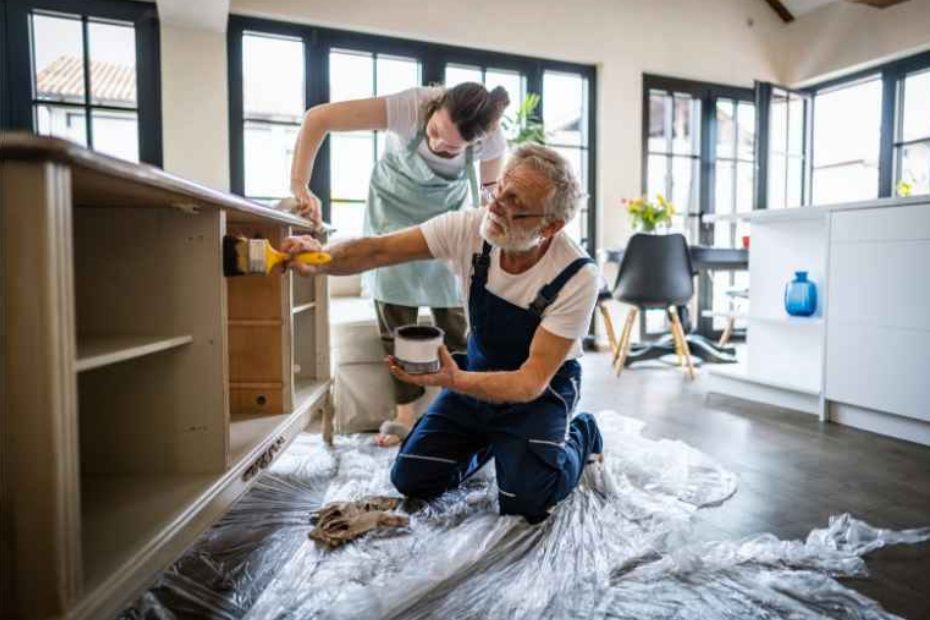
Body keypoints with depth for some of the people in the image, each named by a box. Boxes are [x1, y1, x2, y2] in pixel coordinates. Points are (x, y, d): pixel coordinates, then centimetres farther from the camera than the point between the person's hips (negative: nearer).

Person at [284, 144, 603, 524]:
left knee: (526, 502, -19)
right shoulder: (471, 228, -20)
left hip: (541, 386, -3)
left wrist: (455, 381, -46)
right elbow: (379, 250, -21)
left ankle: (580, 436, 13)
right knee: (411, 479, -1)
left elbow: (532, 381, -30)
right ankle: (489, 440, 27)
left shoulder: (578, 277, -29)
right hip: (479, 370, 4)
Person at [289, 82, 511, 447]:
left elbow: (492, 185, -2)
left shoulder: (491, 139, -26)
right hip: (395, 206, -1)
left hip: (449, 211, 1)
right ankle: (404, 414, 5)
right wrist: (300, 186, -40)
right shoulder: (411, 106, -34)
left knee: (453, 313, -6)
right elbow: (318, 118, -33)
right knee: (394, 310, -5)